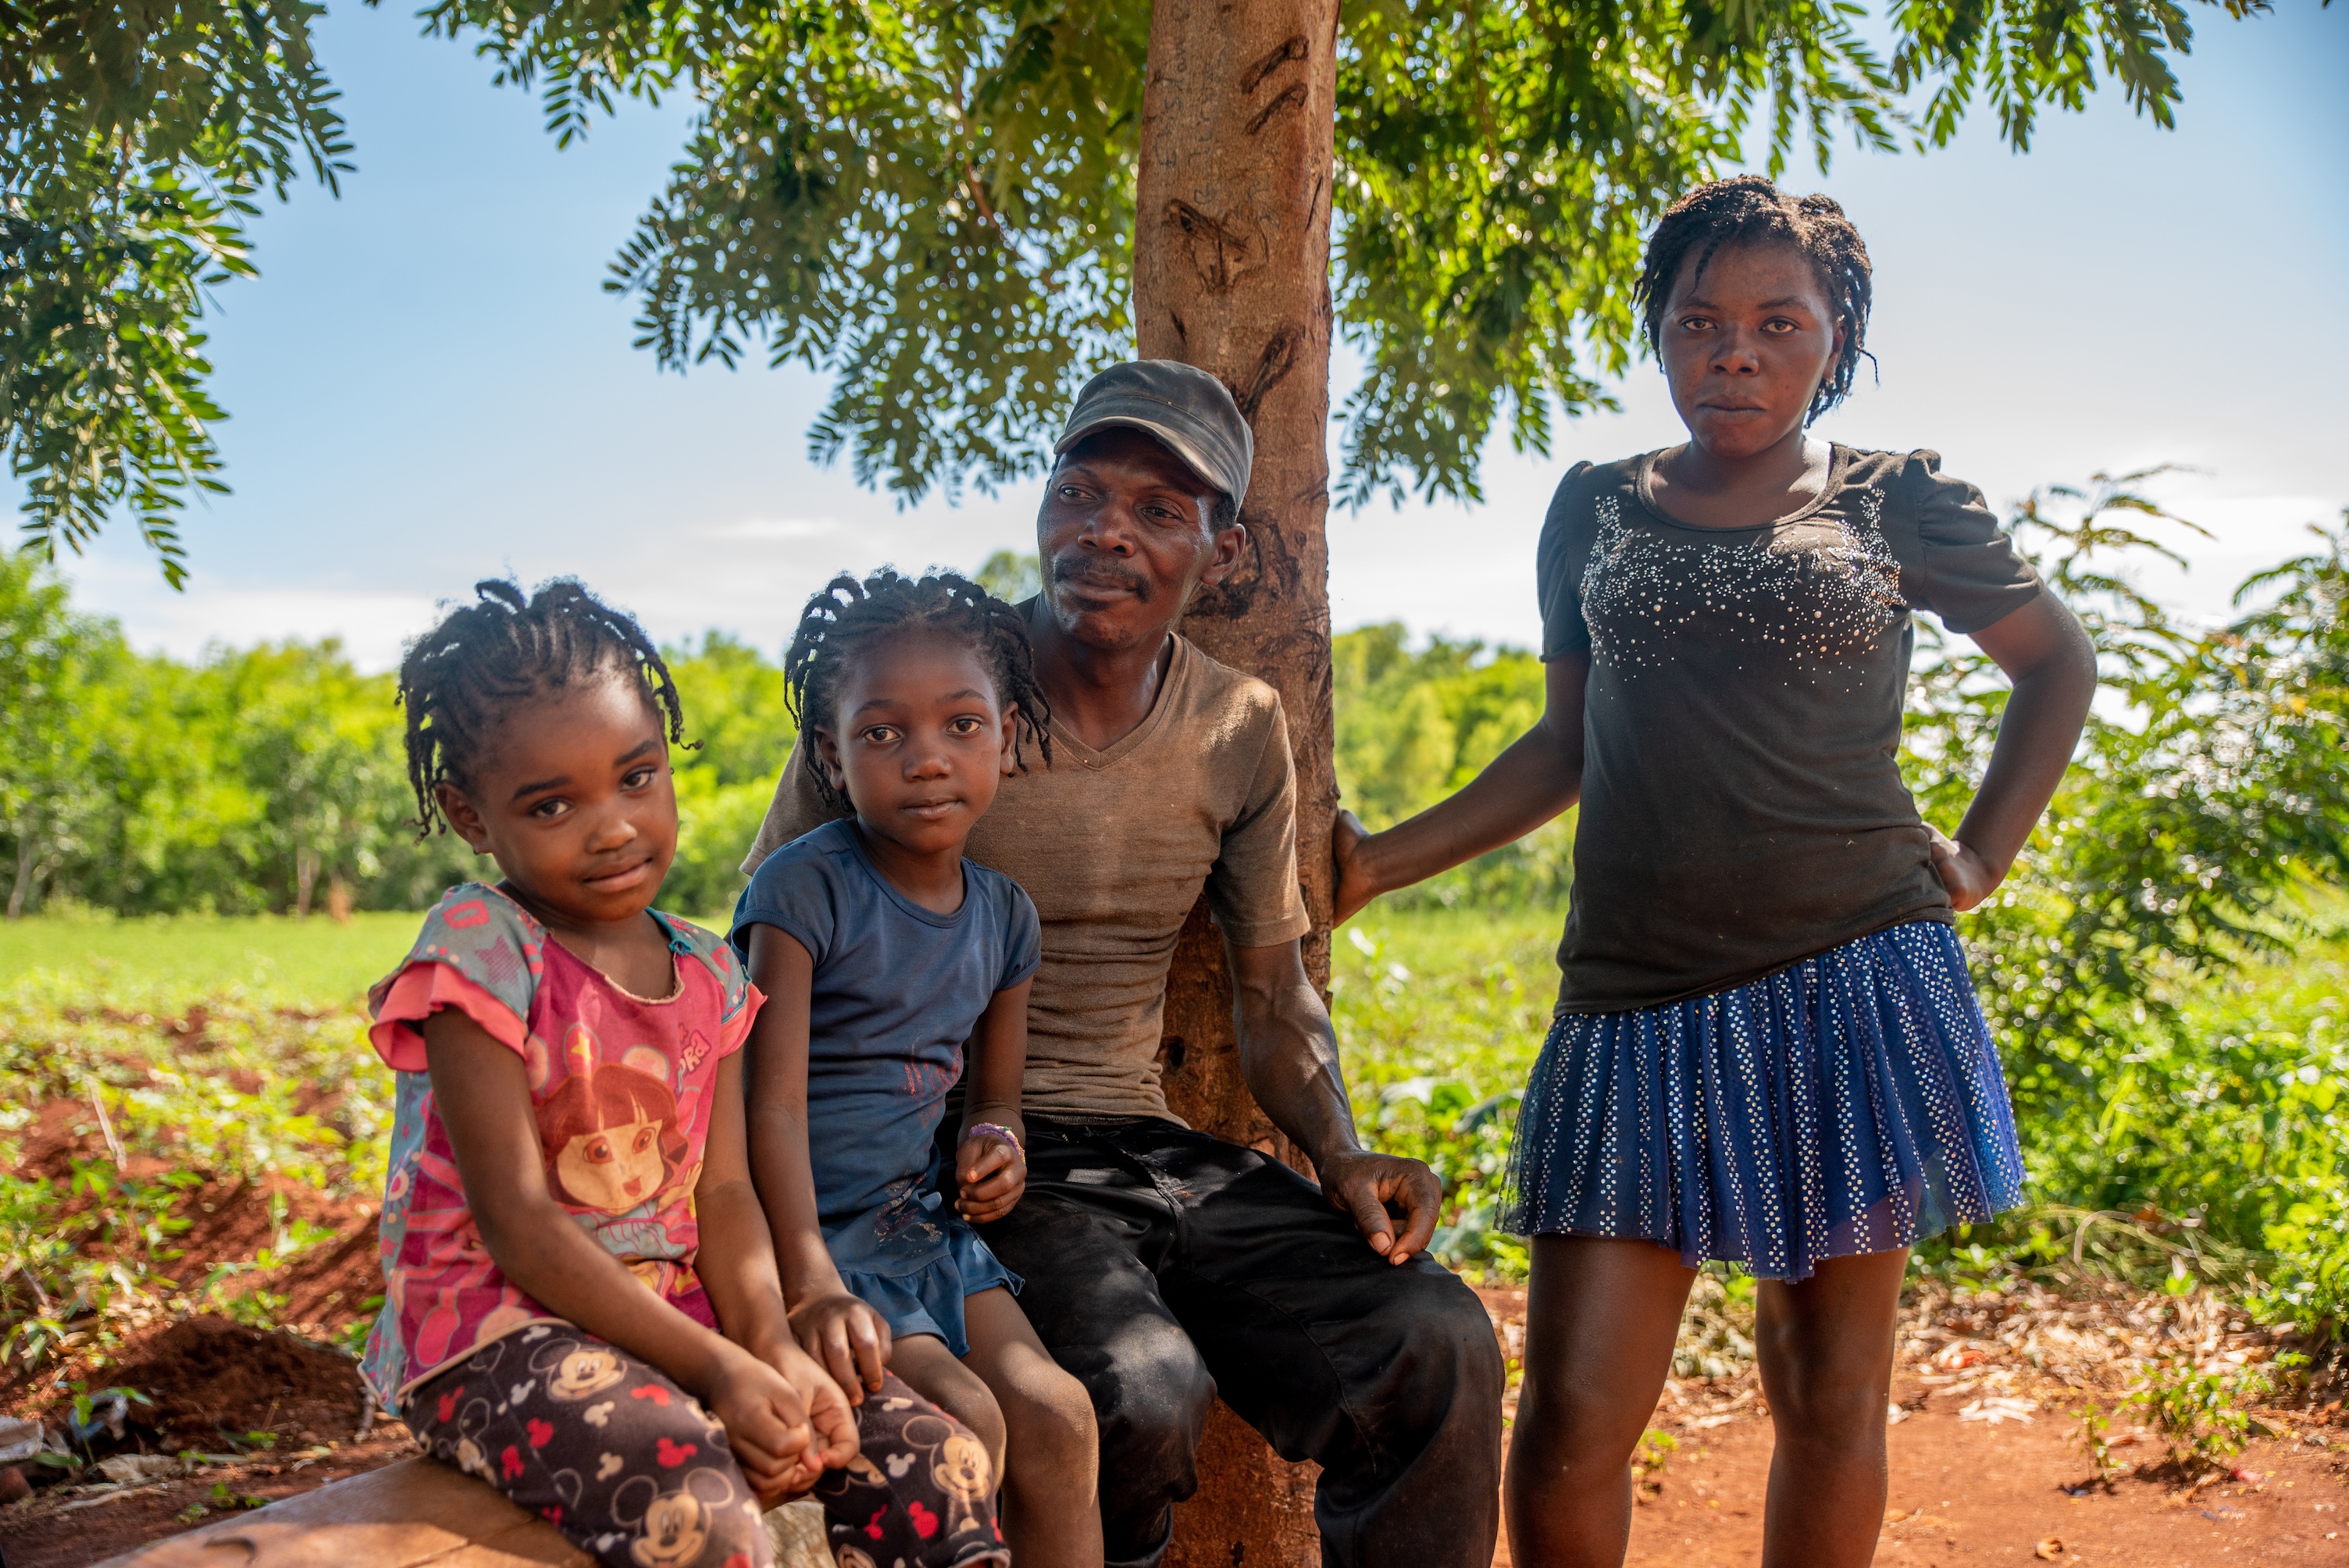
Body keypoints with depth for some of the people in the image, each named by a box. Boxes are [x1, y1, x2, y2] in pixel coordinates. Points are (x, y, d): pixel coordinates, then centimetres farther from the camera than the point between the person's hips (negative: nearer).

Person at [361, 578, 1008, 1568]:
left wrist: (774, 1351, -16)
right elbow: (513, 1217, -17)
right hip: (496, 1328, -6)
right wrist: (717, 1370, -21)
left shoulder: (707, 975, 8)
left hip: (671, 1313, 6)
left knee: (933, 1460, -8)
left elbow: (724, 1193, 4)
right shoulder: (479, 950, -12)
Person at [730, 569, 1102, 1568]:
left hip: (920, 1219, 6)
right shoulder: (807, 890, -14)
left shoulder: (1004, 916, 6)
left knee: (1054, 1412, -10)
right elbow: (774, 1104, -19)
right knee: (964, 1427, -20)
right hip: (803, 1225, -6)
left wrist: (995, 1145, -7)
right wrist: (810, 1283, -31)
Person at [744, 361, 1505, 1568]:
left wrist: (1341, 1159, -3)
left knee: (1436, 1346, -18)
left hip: (1150, 1145, 4)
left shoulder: (1242, 731, 7)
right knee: (1139, 1388, -32)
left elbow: (1273, 993, 16)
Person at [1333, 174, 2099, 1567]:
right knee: (1571, 1424, -5)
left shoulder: (1898, 502, 7)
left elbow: (2061, 659, 20)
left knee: (1829, 1392, 8)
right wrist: (1383, 862, 10)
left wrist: (1983, 857, 9)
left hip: (1853, 983, -1)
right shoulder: (1597, 510, 12)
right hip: (1640, 1004, 1)